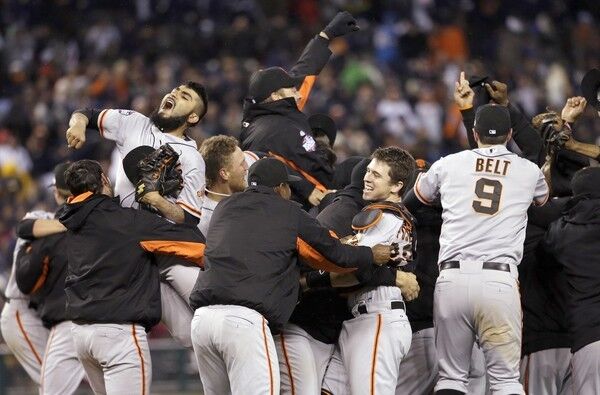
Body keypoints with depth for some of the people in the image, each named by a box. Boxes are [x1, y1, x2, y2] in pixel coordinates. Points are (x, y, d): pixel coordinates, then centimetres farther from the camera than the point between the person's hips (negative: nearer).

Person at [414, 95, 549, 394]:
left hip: (452, 277, 1)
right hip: (500, 280, -1)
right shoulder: (529, 172, 13)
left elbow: (419, 196, 34)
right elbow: (543, 198, 39)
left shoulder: (449, 164, 12)